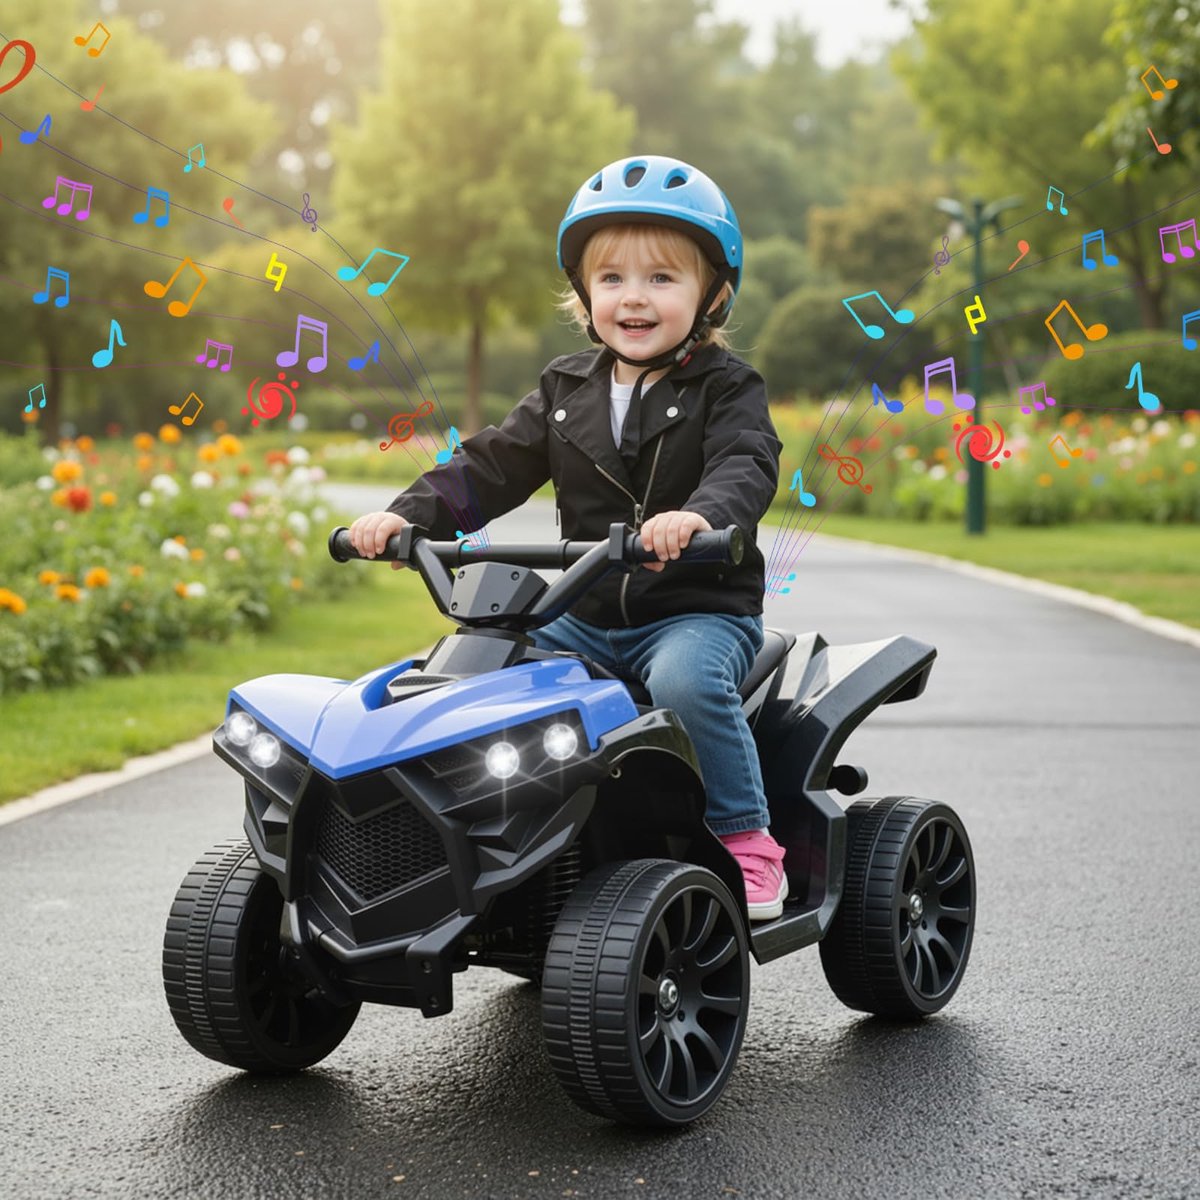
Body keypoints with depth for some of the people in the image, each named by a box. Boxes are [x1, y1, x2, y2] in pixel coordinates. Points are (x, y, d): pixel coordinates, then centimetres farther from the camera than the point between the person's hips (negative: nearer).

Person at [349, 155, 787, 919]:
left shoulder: (727, 389, -2)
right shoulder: (568, 390, 12)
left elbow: (746, 467, -20)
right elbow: (494, 465, 7)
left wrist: (700, 515, -44)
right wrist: (409, 515, -9)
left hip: (702, 609, -5)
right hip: (587, 618, 5)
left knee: (684, 680, -35)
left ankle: (746, 836, -16)